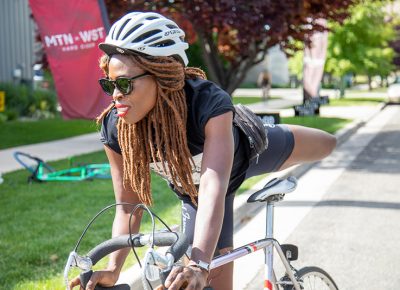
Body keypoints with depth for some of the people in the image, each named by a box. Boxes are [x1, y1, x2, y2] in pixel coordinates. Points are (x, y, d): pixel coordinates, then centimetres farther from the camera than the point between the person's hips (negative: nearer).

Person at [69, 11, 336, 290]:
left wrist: (199, 264, -69)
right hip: (192, 191, 2)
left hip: (242, 155, -1)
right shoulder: (115, 128, -32)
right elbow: (128, 207, -26)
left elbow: (214, 188, -55)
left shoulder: (209, 103, -44)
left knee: (326, 145, 20)